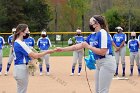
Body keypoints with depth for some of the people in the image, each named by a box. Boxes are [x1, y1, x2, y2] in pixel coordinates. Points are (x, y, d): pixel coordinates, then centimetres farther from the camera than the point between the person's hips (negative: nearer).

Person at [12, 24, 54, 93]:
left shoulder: (16, 42, 12)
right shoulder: (20, 43, -18)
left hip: (19, 68, 10)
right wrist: (47, 52, -12)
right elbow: (34, 55, -21)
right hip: (21, 69, -10)